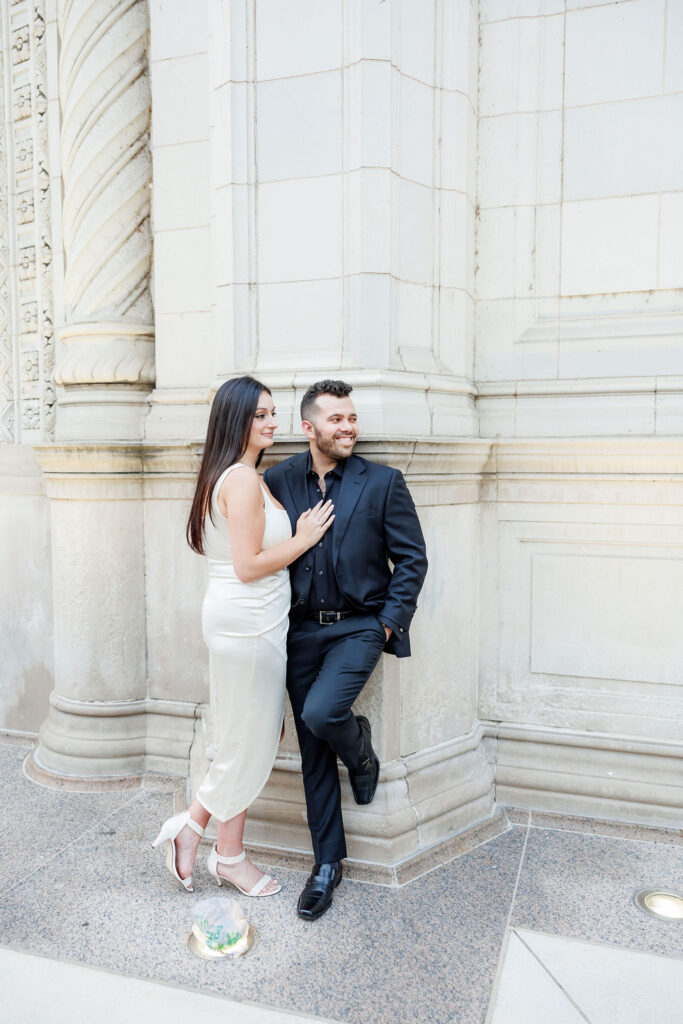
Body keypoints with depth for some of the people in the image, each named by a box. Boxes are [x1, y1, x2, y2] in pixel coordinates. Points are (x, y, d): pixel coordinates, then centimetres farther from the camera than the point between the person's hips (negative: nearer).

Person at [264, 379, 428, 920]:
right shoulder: (279, 481, 2)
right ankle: (328, 864, 28)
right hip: (302, 631, 3)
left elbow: (412, 557, -1)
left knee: (320, 713, -24)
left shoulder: (383, 482, -4)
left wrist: (392, 621, -8)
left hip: (360, 627, -2)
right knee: (314, 754, 8)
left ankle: (361, 749, 15)